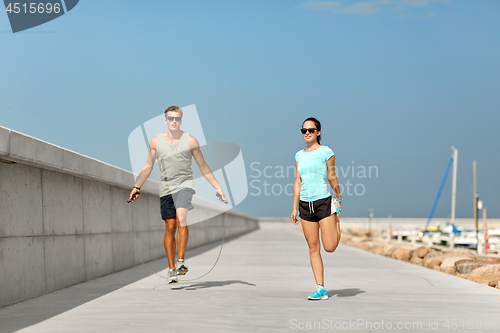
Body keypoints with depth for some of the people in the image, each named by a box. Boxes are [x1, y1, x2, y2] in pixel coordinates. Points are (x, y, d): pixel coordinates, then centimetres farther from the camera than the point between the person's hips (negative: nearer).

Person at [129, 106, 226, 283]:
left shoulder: (190, 140, 1)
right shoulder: (156, 141, 6)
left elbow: (203, 167, 7)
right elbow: (148, 166, 17)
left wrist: (217, 187, 5)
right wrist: (137, 187, 13)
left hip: (185, 184, -2)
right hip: (166, 187, 2)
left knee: (181, 218, -25)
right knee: (170, 227, 0)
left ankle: (181, 261, -20)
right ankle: (172, 269, 8)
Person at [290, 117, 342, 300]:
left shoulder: (326, 152, -3)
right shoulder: (299, 155, 11)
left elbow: (332, 177, 6)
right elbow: (297, 182, 13)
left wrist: (339, 198, 14)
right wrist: (294, 208, 10)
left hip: (324, 201, -4)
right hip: (305, 204, 4)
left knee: (330, 247, -7)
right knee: (313, 248, 2)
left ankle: (337, 221, 27)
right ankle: (321, 289, 6)